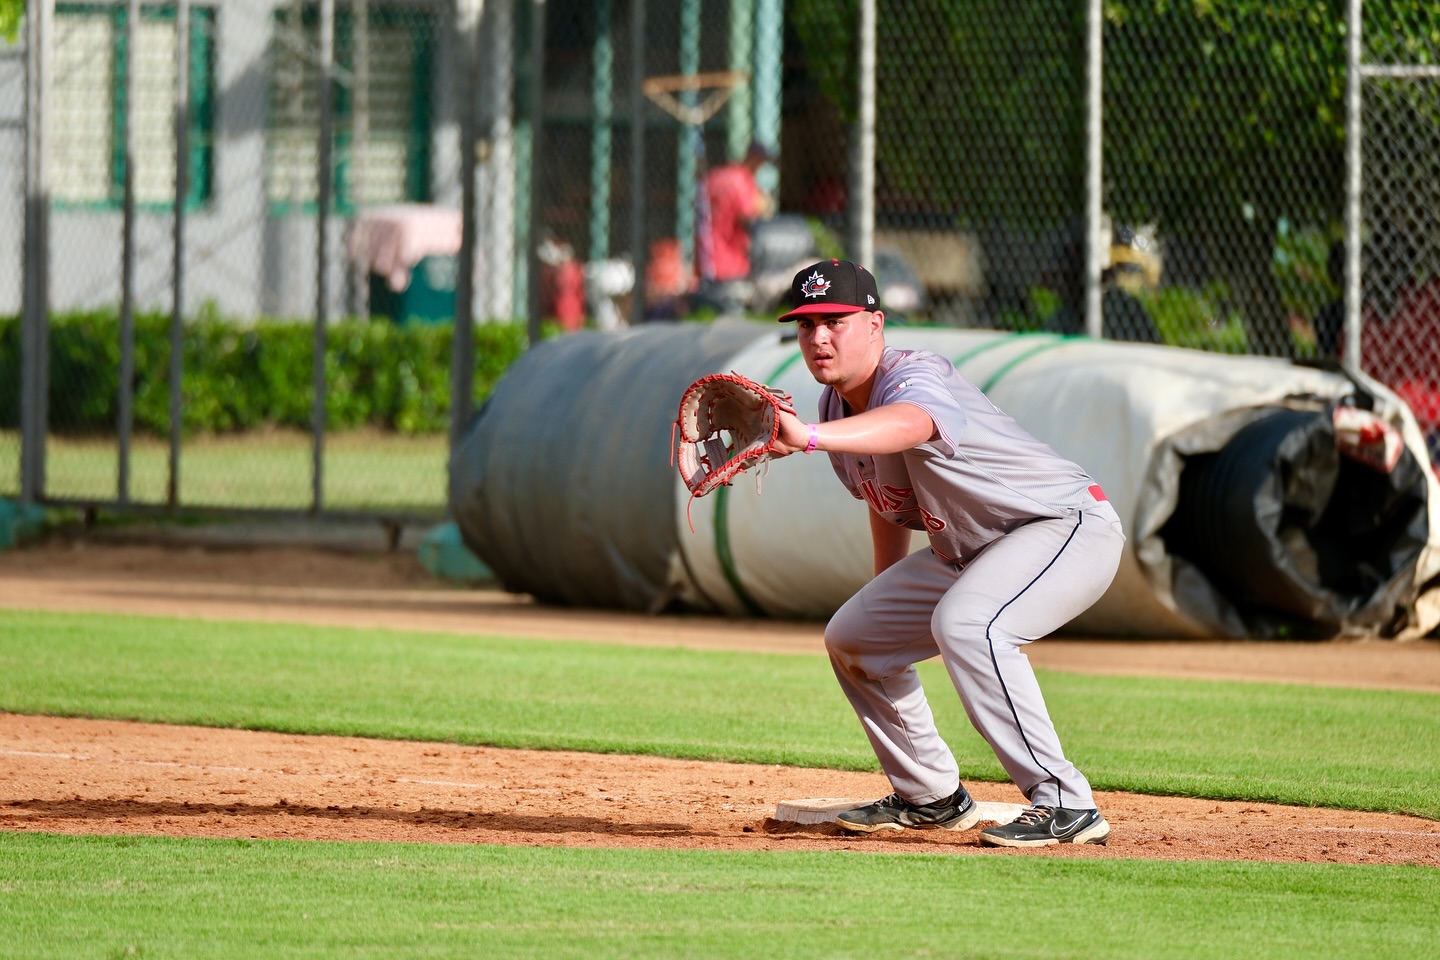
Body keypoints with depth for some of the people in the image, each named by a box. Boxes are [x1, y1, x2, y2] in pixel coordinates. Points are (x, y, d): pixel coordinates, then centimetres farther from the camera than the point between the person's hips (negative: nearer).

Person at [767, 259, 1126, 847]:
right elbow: (887, 504, 18)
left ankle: (1064, 805, -32)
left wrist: (810, 439, -72)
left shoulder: (916, 376, -28)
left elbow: (909, 425, -55)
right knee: (852, 638, 12)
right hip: (967, 551, 10)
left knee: (965, 623, -35)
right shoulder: (836, 407, 1)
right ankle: (931, 798, 25)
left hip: (1069, 525, -10)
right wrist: (887, 603, 25)